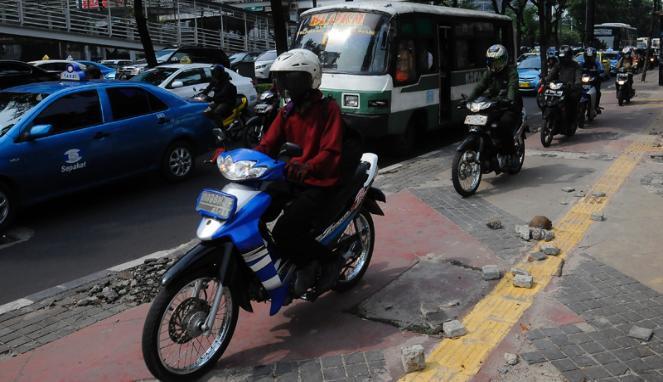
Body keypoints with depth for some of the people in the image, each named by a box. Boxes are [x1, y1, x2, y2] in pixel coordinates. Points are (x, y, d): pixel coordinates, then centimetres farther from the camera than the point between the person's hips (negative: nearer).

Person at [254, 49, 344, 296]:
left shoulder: (328, 109, -9)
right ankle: (304, 263, 3)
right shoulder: (288, 111, 13)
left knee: (284, 232, -25)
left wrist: (307, 167, -41)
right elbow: (268, 144, 6)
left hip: (320, 184, -8)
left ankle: (330, 260, 2)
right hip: (292, 180, 8)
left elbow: (330, 153, -21)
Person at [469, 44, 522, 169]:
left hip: (510, 106, -6)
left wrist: (510, 99, -45)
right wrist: (469, 100, -13)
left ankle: (509, 155, -16)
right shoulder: (490, 73, 14)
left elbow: (513, 87, -24)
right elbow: (480, 87, 4)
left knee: (504, 125, -32)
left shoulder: (511, 71, -5)